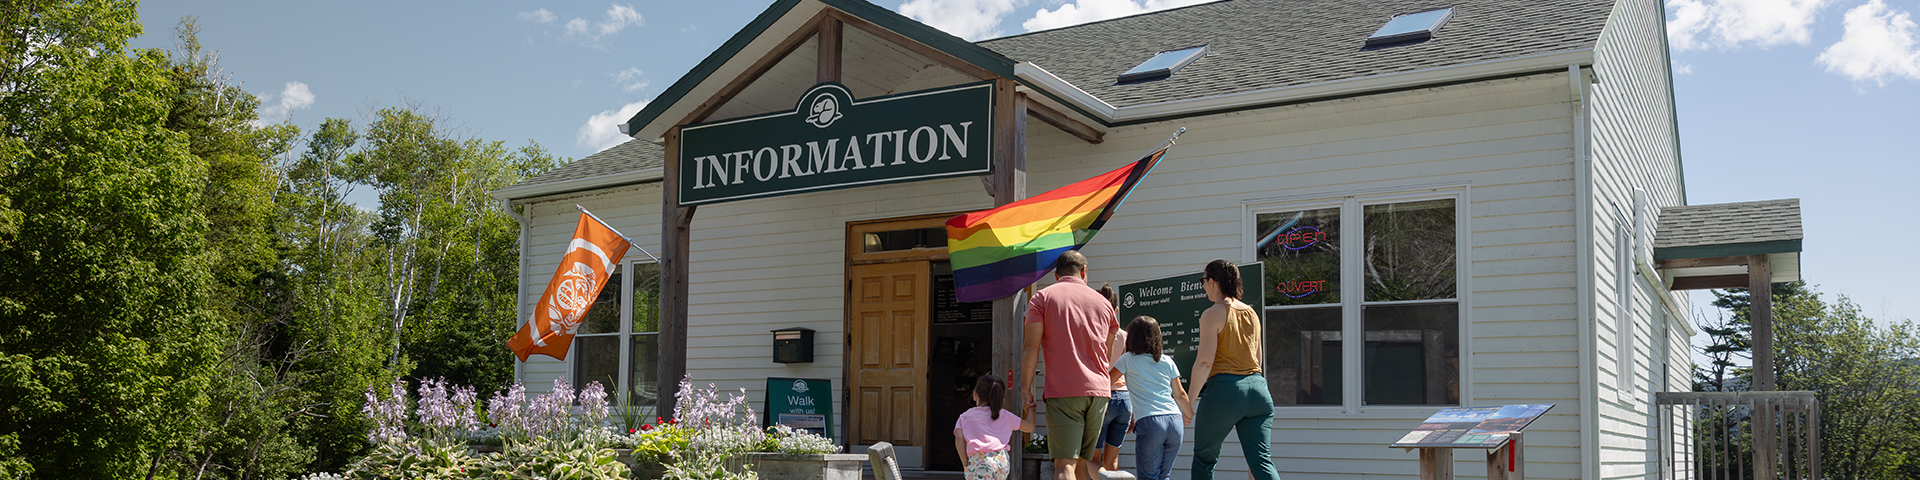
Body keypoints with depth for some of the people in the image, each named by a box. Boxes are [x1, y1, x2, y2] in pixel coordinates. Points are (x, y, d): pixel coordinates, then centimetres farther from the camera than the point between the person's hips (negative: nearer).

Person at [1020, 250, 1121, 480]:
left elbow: (1031, 347, -5)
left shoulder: (1042, 297, 4)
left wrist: (1026, 390, -3)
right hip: (1098, 391, 4)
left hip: (1062, 392, -4)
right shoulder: (1102, 302, 15)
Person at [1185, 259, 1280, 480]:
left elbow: (1205, 362, -12)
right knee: (1261, 461, 0)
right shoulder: (1251, 313, 14)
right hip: (1257, 386, 6)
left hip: (1224, 389, -6)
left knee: (1204, 458, 12)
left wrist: (1190, 400, -6)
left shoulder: (1213, 314, -6)